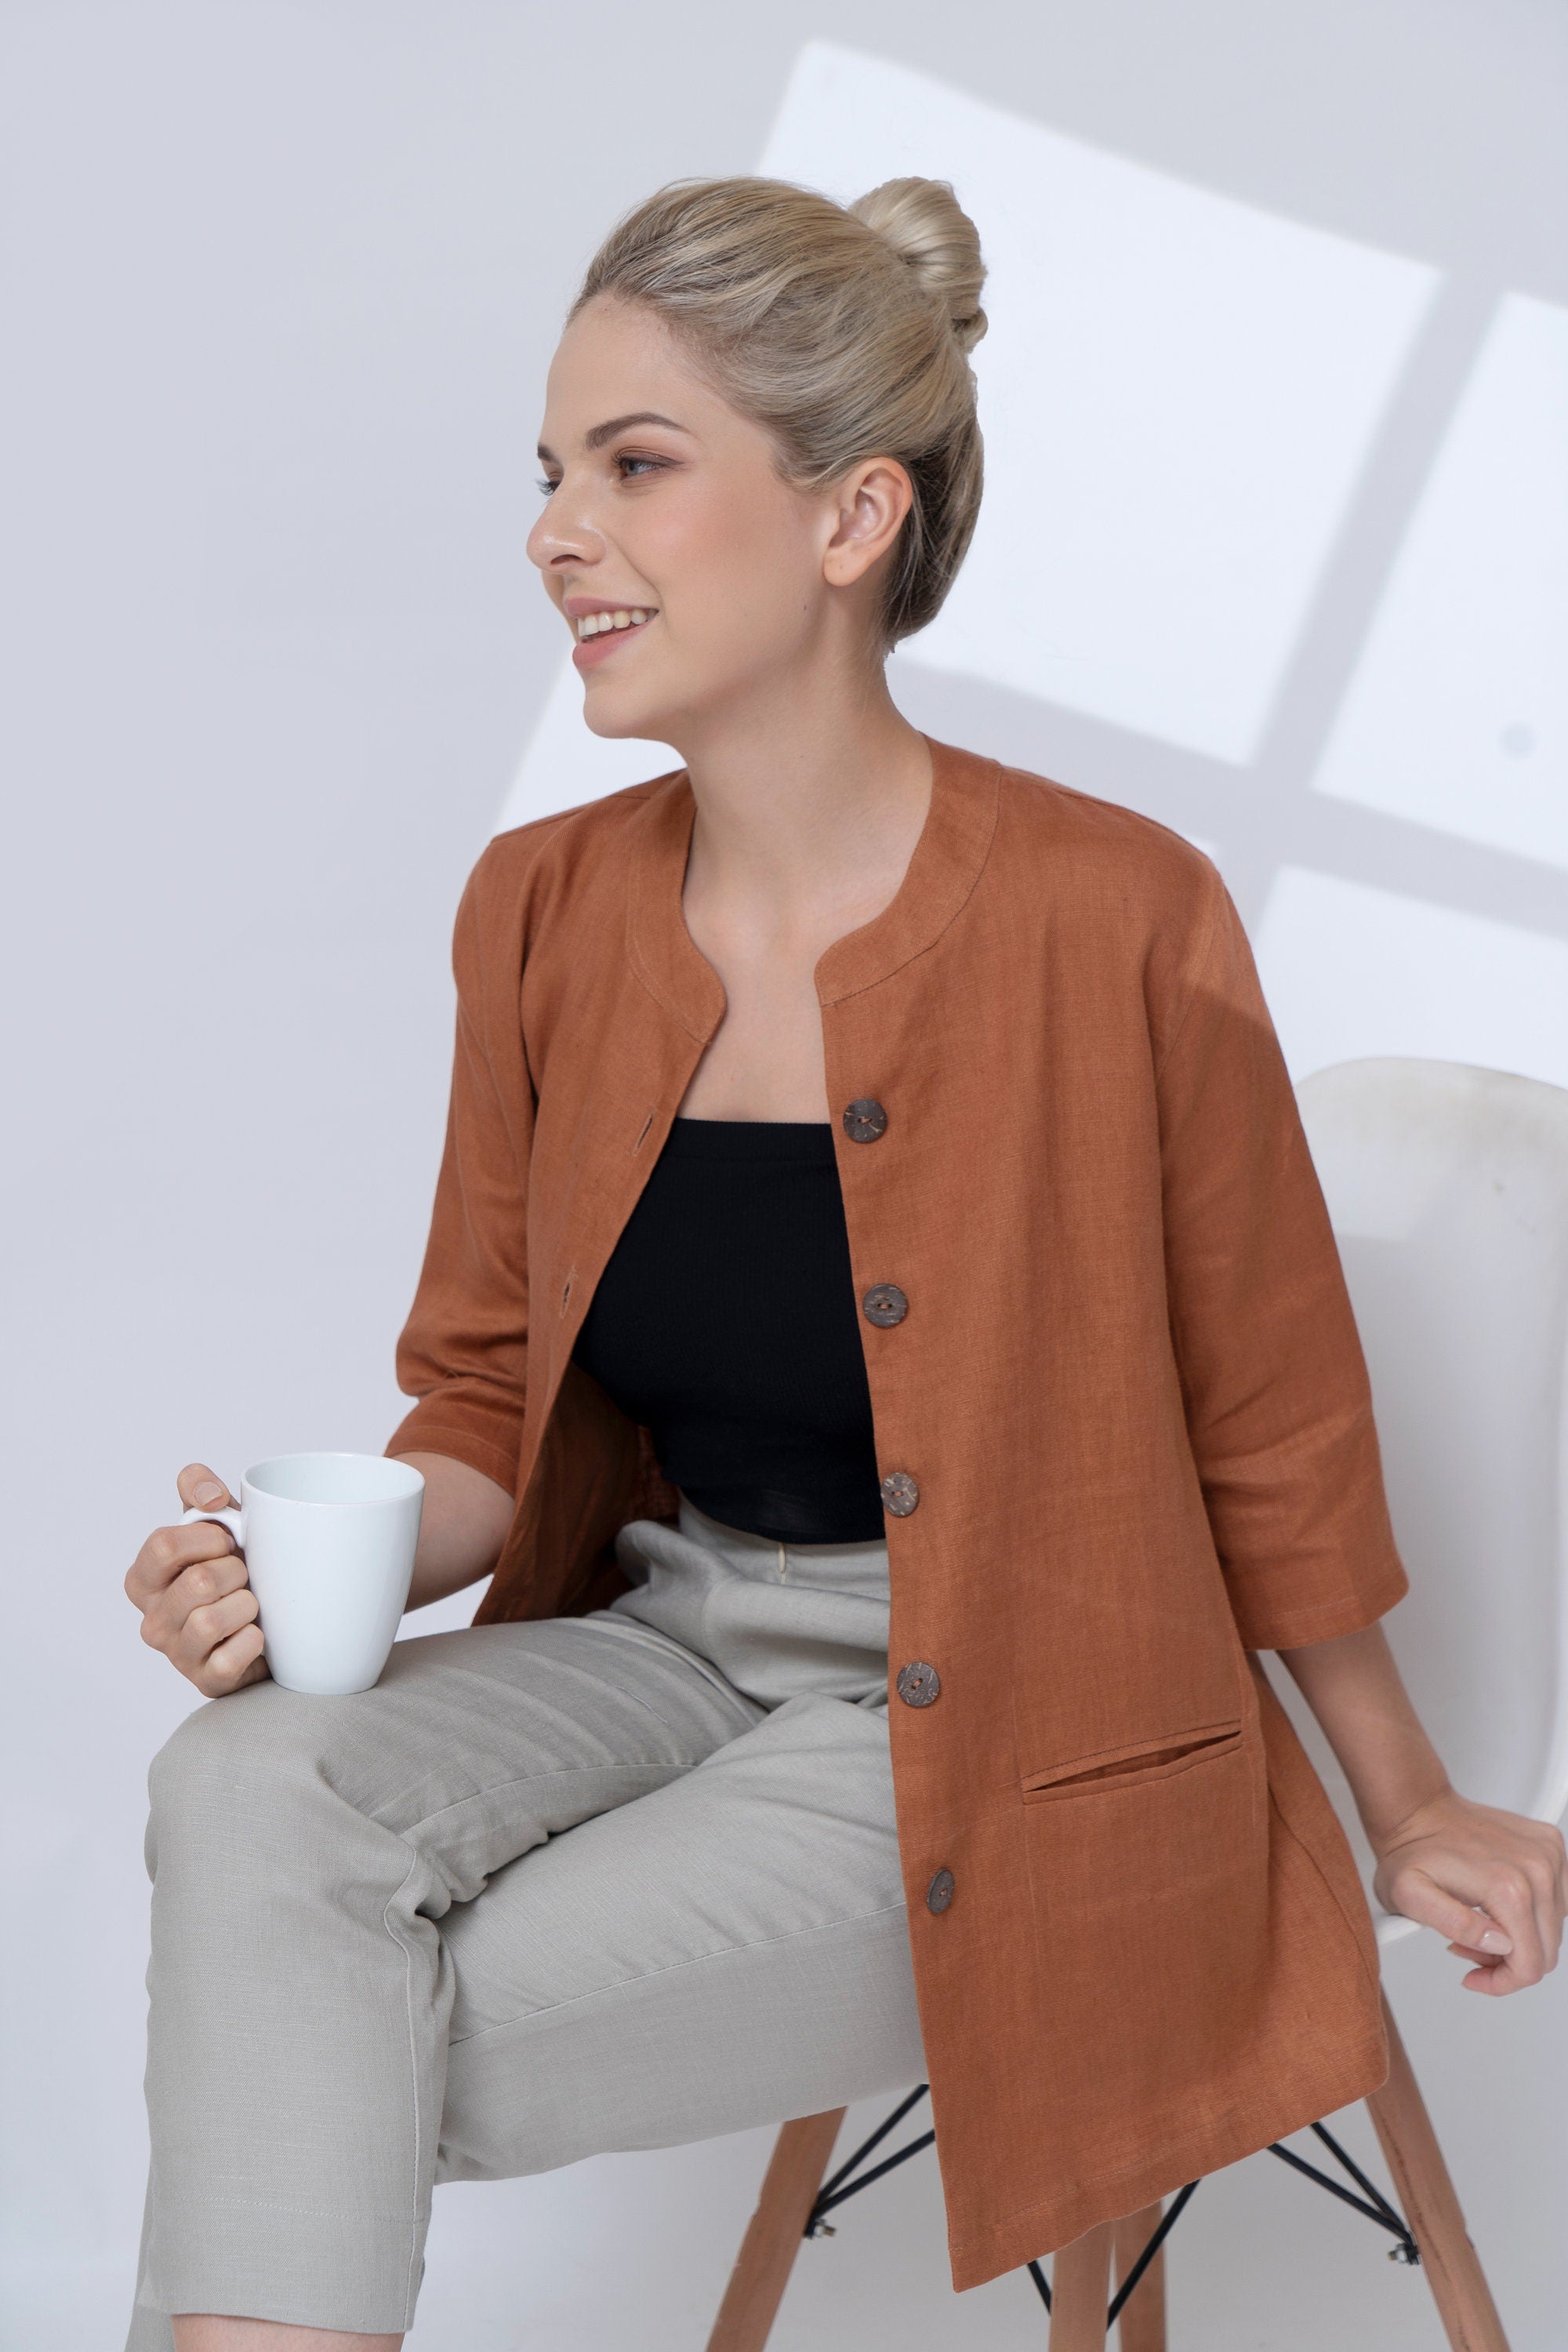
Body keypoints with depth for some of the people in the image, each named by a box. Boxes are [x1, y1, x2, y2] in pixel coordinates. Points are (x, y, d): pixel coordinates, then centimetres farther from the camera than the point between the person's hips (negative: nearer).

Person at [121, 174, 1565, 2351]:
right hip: (668, 1643, 5)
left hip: (995, 1745, -4)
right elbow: (493, 1405, 9)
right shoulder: (543, 910, -1)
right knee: (256, 1787, -24)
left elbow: (1272, 1434, -3)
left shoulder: (1111, 923, -16)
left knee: (384, 2064, -19)